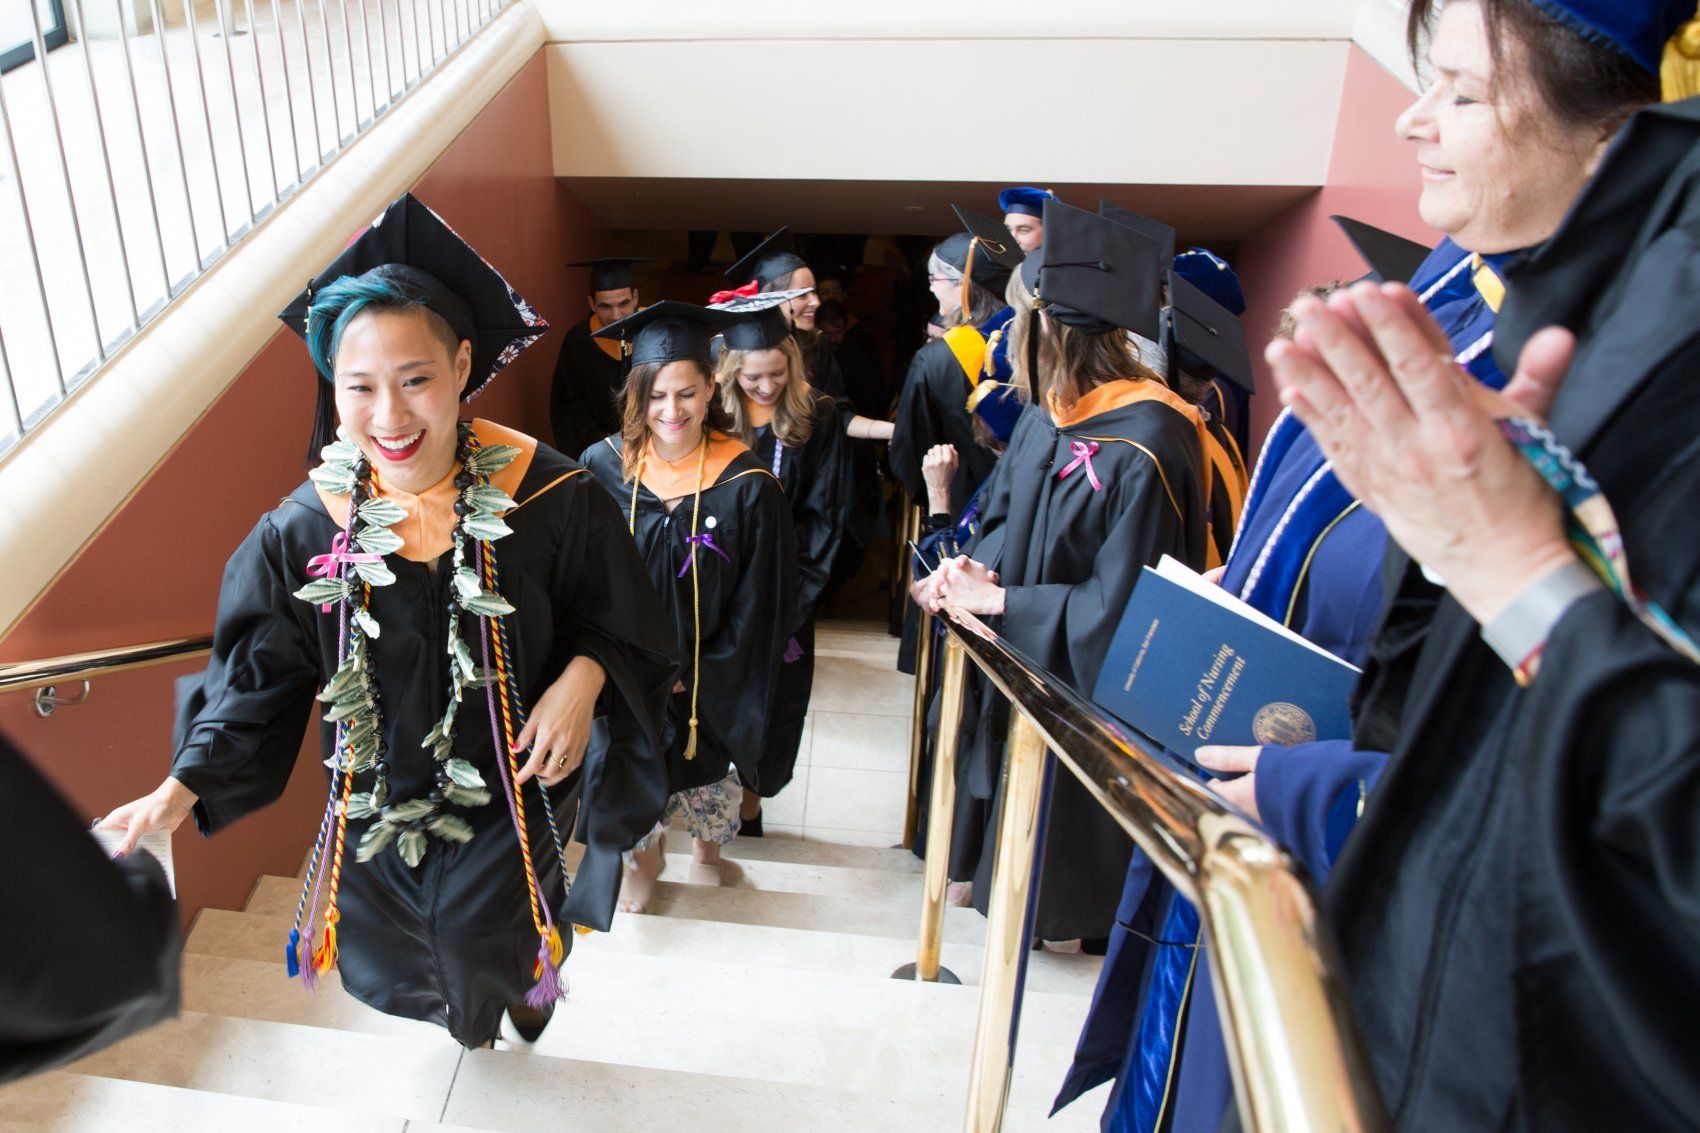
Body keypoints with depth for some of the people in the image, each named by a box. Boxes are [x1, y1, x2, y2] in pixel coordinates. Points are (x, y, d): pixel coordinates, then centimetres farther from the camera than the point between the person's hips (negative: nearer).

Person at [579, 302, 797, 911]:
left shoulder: (747, 486, -17)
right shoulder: (603, 467, -12)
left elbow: (762, 604, -10)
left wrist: (700, 675, -9)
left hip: (710, 684, -1)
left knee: (707, 769, 19)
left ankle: (706, 844, 52)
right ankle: (644, 857, 49)